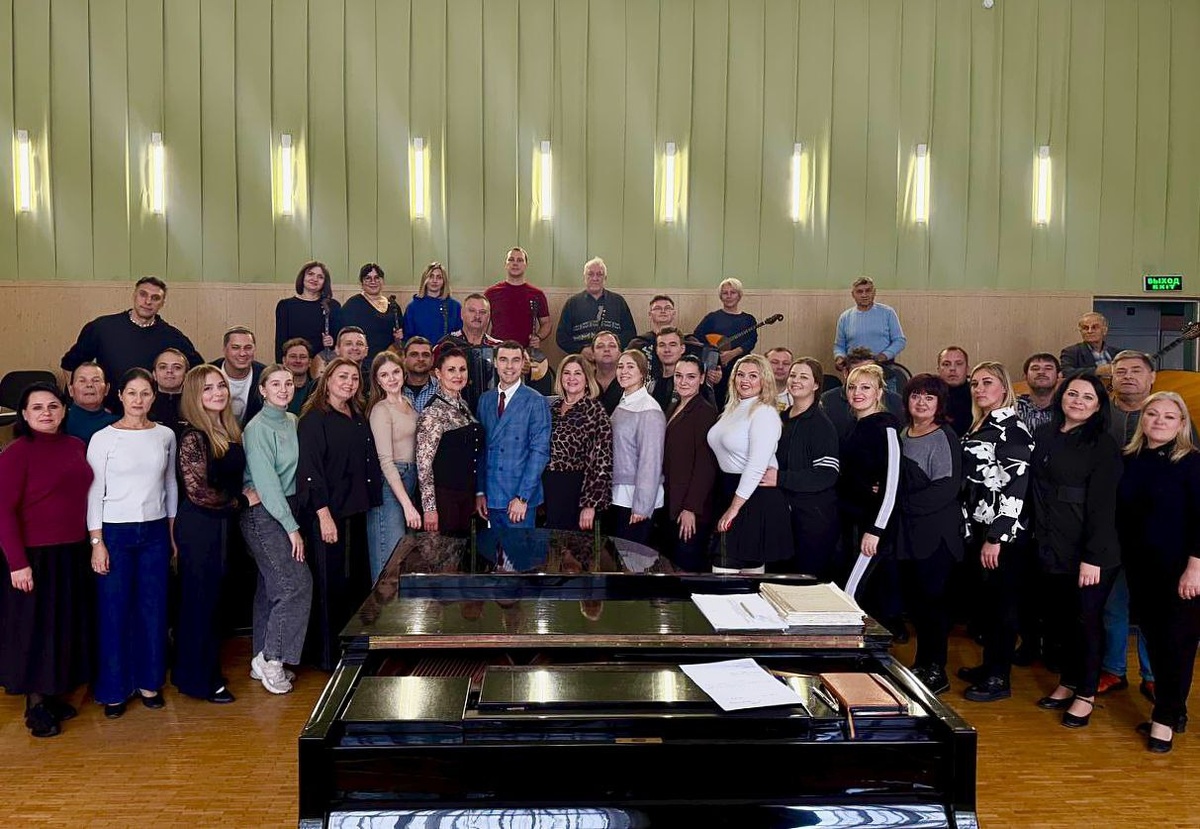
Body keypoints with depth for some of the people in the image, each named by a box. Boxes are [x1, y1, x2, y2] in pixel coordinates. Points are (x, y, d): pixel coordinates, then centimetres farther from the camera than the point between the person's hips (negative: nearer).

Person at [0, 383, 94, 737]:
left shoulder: (77, 446, 4)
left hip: (73, 554, 6)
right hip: (35, 556, -6)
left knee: (65, 626, 15)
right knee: (35, 628, 6)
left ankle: (54, 694, 30)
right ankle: (35, 704, 21)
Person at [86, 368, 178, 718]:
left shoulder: (165, 435, 4)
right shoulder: (103, 438, -5)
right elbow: (94, 493, -4)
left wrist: (172, 531, 10)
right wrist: (97, 542, -8)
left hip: (155, 532, 3)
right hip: (115, 532, -3)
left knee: (154, 609, 7)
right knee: (114, 611, 3)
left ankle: (149, 682, 23)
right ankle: (114, 689, 17)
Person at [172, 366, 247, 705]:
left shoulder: (230, 431, 7)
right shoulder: (192, 437, -16)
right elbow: (199, 492, -19)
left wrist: (238, 501, 4)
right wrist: (240, 501, -9)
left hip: (223, 524, 7)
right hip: (198, 526, -7)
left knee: (212, 599, 16)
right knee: (200, 601, 4)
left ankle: (207, 671, 30)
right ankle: (199, 679, 18)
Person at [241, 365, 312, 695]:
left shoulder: (292, 421, 10)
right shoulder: (258, 428, -12)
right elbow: (266, 482, -16)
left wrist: (293, 520, 4)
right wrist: (291, 527, -16)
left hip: (287, 509, 7)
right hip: (263, 514, -7)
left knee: (273, 587, 12)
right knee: (298, 583, -11)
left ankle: (263, 661, 21)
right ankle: (271, 658, 2)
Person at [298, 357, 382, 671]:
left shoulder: (358, 418, 13)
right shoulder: (315, 419, -8)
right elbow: (310, 470, -14)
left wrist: (368, 503, 9)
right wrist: (324, 515, -18)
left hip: (356, 512, 7)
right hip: (328, 513, -7)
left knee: (356, 581, 11)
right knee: (330, 584, 0)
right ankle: (326, 654, 13)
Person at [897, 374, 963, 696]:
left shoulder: (944, 438, -10)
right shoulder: (903, 435, 12)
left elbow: (947, 489, -18)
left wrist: (905, 502, -15)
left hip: (936, 533, -7)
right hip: (908, 532, 7)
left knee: (932, 597, 0)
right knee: (913, 596, 12)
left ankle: (936, 672, 12)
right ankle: (922, 663, 26)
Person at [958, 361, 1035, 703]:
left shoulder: (1011, 430, -13)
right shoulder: (979, 427, 14)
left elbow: (1015, 487, -19)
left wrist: (996, 537, -21)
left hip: (1002, 532, -8)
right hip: (980, 528, 8)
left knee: (1002, 602, 0)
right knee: (986, 599, 16)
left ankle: (999, 680, 9)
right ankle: (989, 665, 28)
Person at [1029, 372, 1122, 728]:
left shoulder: (1104, 445, -10)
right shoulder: (1045, 436, 6)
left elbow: (1102, 504, -14)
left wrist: (1093, 557, -18)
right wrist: (1038, 534, 7)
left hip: (1089, 550, -5)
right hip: (1052, 546, 5)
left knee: (1086, 619, 6)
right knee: (1059, 616, 12)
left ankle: (1086, 694, 21)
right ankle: (1068, 682, 30)